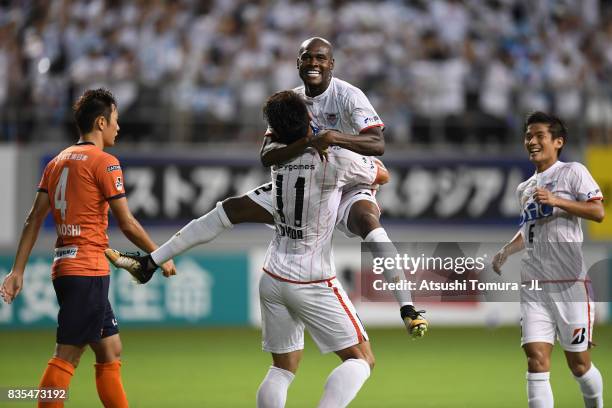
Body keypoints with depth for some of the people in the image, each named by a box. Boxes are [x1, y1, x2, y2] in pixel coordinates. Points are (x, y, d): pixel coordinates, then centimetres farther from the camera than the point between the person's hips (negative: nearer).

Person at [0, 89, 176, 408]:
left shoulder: (58, 162, 15)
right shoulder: (104, 162, -8)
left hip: (65, 267, 8)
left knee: (111, 352, 14)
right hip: (88, 270, -8)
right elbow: (128, 225, -7)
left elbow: (34, 220, 11)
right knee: (67, 355, -10)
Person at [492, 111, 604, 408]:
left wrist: (557, 201, -19)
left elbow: (598, 212, -12)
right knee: (536, 360, -8)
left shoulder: (572, 172, -1)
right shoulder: (524, 189, 19)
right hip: (533, 284, 5)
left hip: (570, 282, -5)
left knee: (578, 362, 2)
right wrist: (506, 251, 15)